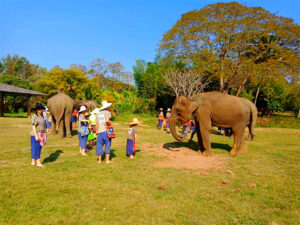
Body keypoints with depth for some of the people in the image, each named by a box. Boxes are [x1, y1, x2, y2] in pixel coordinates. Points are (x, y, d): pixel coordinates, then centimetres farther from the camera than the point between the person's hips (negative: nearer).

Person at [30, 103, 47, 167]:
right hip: (36, 135, -8)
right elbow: (33, 127, -14)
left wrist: (45, 135, 15)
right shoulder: (34, 117, -9)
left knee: (39, 148, 9)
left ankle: (33, 162, 17)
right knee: (36, 148, -5)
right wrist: (36, 136, -21)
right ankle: (38, 163, -4)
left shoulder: (42, 117, 13)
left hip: (41, 135, 8)